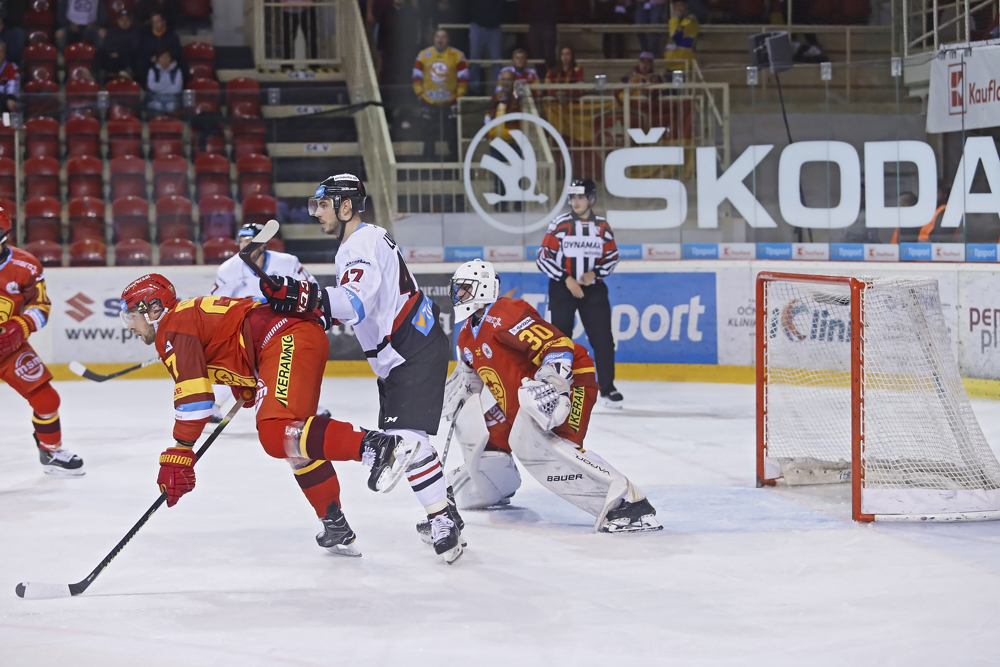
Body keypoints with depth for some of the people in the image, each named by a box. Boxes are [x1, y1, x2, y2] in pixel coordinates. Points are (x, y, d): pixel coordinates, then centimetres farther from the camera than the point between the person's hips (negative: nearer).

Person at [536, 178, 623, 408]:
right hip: (562, 288, -2)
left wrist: (594, 273, -8)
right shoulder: (559, 224, -5)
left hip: (592, 288, 2)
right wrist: (567, 279, -13)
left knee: (603, 337, -3)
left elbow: (612, 257, 10)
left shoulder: (602, 226, 2)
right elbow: (543, 258, -5)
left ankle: (607, 387, 6)